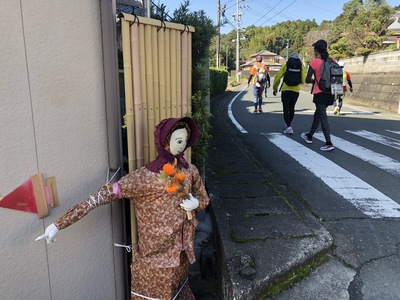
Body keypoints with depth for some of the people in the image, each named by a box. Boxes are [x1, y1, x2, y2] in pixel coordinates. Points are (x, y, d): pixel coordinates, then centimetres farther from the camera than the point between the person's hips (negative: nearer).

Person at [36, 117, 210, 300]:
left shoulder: (189, 170, -4)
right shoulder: (145, 176, -20)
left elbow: (203, 198, 12)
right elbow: (106, 194, -24)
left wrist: (195, 203, -13)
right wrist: (59, 224, -26)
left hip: (181, 252, 5)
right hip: (156, 256, -4)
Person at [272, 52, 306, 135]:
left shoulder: (285, 65, 0)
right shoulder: (301, 67, 4)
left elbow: (277, 78, -1)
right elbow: (303, 80, 1)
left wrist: (275, 88, 11)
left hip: (286, 90, -3)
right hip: (296, 90, 3)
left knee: (286, 109, 0)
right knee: (291, 108, 19)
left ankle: (289, 127, -14)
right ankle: (288, 124, 34)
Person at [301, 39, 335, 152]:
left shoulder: (314, 62, -10)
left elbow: (307, 80, -13)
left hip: (320, 93, -6)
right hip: (330, 93, 6)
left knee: (322, 117, -3)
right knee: (318, 114, 21)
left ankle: (329, 143, -7)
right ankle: (309, 136, 37)